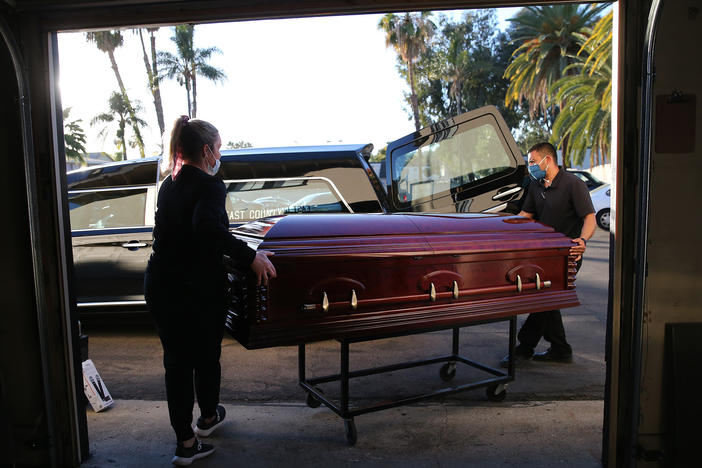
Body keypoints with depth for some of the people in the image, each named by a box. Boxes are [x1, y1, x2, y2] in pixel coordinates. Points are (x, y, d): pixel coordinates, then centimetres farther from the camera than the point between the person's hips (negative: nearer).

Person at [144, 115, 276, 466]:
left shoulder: (169, 184, 10)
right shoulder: (209, 186, -15)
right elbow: (207, 227, -35)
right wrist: (249, 256, -30)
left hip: (160, 287, 6)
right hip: (198, 289, -6)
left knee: (176, 361, 13)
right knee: (206, 356, 17)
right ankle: (208, 417, 40)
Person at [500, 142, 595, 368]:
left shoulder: (573, 184, -14)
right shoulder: (535, 185, 9)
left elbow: (590, 218, -19)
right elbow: (525, 215, 14)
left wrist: (582, 240, -37)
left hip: (567, 255, -8)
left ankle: (525, 347, 4)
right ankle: (560, 350, 24)